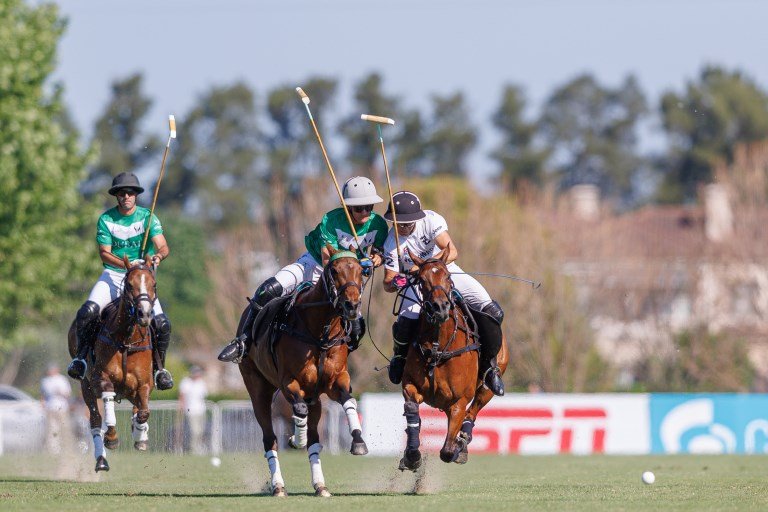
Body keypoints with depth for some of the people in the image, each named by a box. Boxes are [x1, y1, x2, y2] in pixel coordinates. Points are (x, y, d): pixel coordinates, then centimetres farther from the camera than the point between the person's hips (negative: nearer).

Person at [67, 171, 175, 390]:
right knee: (88, 311, -27)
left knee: (162, 323, -18)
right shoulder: (106, 220, 1)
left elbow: (163, 246, -11)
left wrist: (158, 255, -35)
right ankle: (81, 357, -10)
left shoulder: (148, 218, -1)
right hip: (113, 275, 0)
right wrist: (125, 263, -23)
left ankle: (159, 367, 4)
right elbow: (104, 253, -4)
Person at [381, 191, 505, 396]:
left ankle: (489, 366, 1)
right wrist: (395, 283, -40)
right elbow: (388, 284, -15)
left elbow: (452, 251, -30)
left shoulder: (432, 220, -21)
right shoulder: (392, 244, -19)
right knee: (406, 321, -27)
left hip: (446, 272, 1)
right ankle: (400, 358, 10)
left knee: (492, 312, -16)